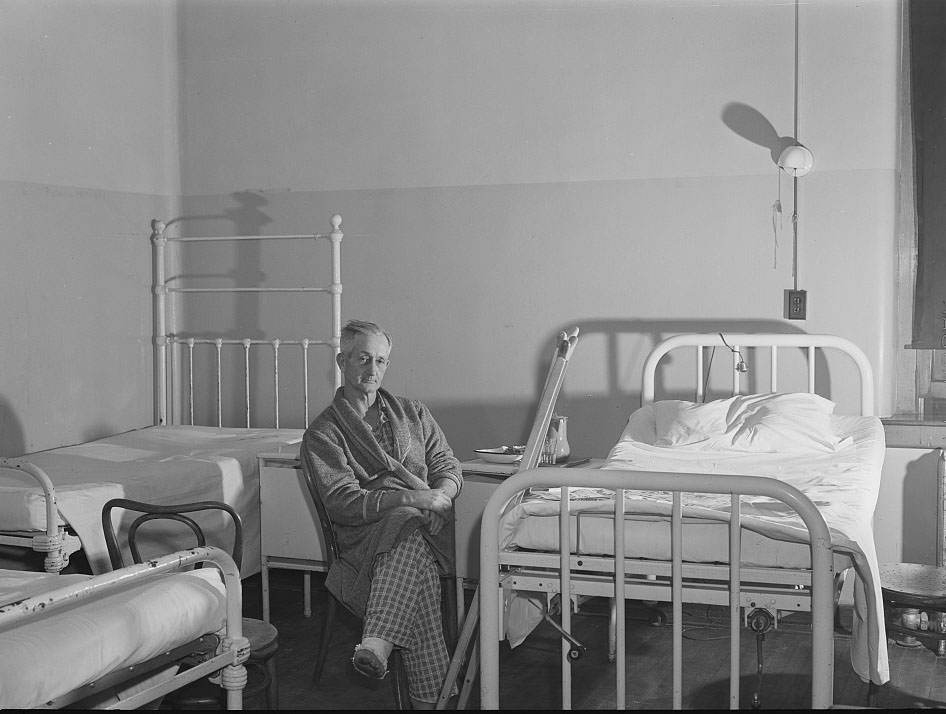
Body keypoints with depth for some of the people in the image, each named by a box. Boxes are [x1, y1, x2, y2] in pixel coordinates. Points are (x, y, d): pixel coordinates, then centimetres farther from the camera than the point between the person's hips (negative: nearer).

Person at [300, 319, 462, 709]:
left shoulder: (413, 413, 24)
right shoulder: (322, 434, 8)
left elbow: (448, 466, 17)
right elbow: (343, 503, -6)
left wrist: (440, 495, -10)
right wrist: (415, 498, -20)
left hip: (425, 527, 3)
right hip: (365, 539, -3)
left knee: (408, 530, -36)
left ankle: (377, 644, -54)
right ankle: (431, 696, -45)